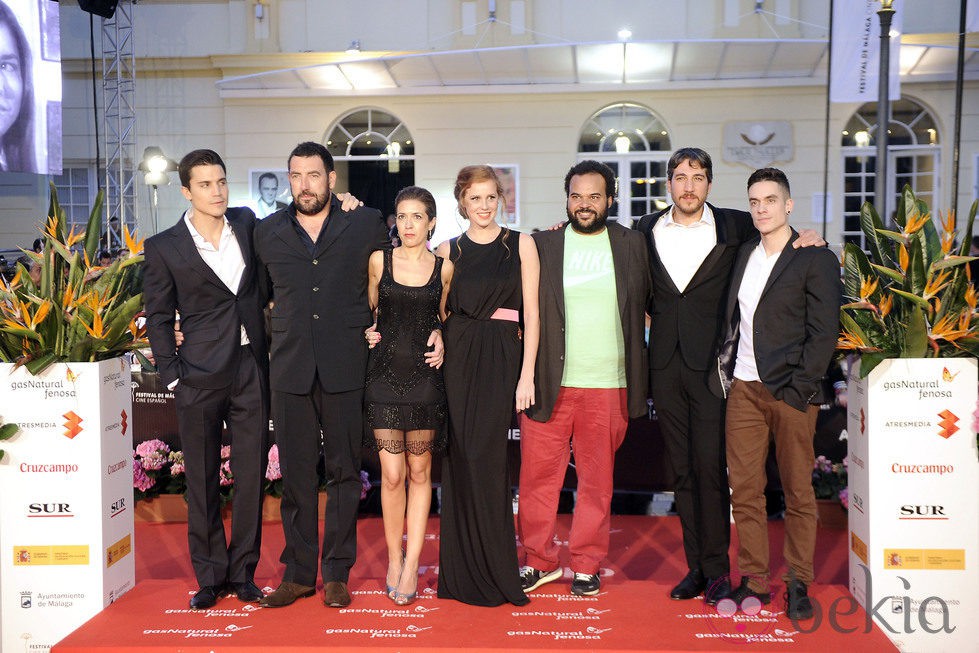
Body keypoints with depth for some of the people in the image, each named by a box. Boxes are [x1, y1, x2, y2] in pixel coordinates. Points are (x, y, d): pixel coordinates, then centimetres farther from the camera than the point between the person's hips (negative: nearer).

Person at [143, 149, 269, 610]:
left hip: (252, 372, 3)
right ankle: (209, 576, 18)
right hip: (200, 377, -3)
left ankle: (243, 572, 18)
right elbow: (158, 318, 3)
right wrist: (171, 377, -5)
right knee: (202, 481, 5)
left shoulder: (246, 222, 7)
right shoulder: (164, 247, -2)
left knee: (252, 475, 5)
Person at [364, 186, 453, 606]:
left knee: (419, 472, 5)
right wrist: (368, 333, 3)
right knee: (392, 474, -2)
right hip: (385, 374, 0)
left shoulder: (444, 268, 4)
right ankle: (394, 558, 16)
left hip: (426, 377, 0)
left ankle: (411, 565, 13)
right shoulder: (379, 261, 4)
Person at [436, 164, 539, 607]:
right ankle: (462, 571, 14)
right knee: (460, 458, 2)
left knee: (485, 459, -6)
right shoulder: (449, 250, 10)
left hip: (502, 360, -2)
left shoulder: (522, 245, 5)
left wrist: (526, 374, -6)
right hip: (457, 359, 2)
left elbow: (531, 313, 1)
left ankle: (494, 571, 8)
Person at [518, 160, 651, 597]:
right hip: (549, 382, 0)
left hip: (609, 385, 1)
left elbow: (650, 303, 17)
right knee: (538, 475, 3)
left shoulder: (632, 245, 8)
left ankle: (586, 565, 21)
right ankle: (539, 561, 18)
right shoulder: (542, 245, 5)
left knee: (597, 480, 8)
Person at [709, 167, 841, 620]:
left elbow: (824, 331, -6)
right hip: (744, 388, 5)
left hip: (790, 391, -5)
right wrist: (725, 370, 8)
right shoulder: (743, 254, 15)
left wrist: (800, 387, -12)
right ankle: (753, 580, 14)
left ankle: (798, 583, 14)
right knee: (744, 489, 4)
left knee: (798, 491, 4)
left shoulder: (816, 259, -2)